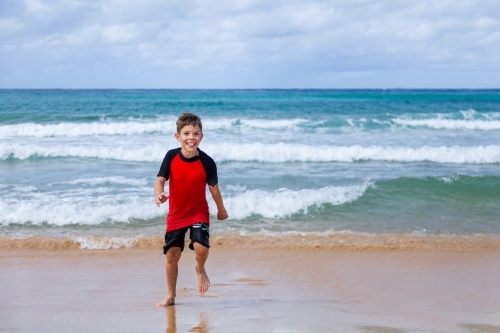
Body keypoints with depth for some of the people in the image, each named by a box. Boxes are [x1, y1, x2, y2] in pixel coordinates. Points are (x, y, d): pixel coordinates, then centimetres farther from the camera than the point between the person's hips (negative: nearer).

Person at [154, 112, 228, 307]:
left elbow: (213, 187, -4)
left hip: (198, 213, -2)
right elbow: (160, 179, -12)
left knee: (201, 246, -24)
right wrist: (158, 194, -34)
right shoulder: (171, 157, -11)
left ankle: (200, 270, 13)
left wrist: (221, 210, 8)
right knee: (172, 254, 5)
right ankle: (170, 296, 23)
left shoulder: (206, 162, -15)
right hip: (176, 214, 2)